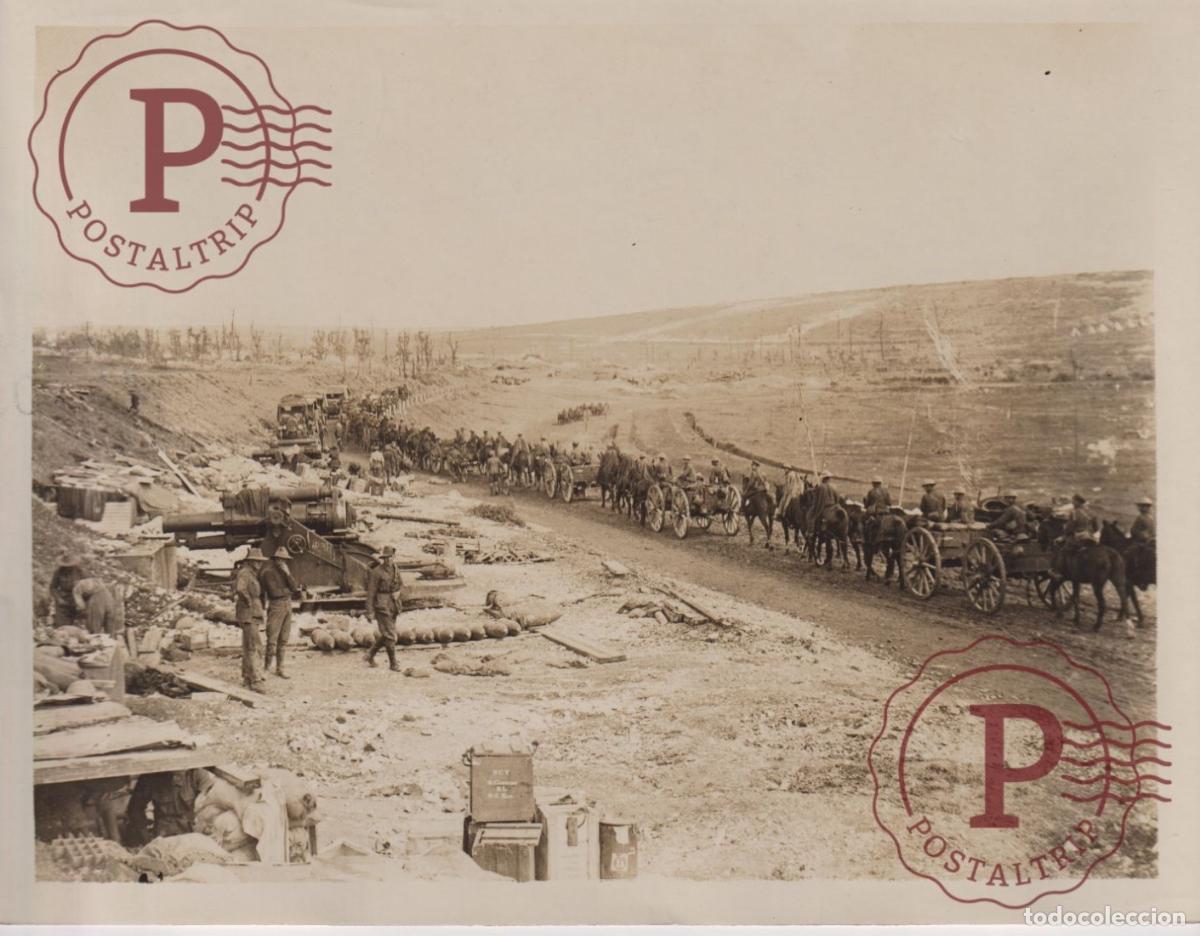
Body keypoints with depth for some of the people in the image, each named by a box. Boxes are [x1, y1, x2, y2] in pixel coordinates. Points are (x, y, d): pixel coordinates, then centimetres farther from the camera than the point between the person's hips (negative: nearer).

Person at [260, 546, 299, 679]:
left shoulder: (285, 572, 14)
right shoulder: (269, 572, -8)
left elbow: (294, 587, 3)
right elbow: (274, 592, -17)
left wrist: (287, 573, -9)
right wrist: (289, 590, -2)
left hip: (287, 606, 7)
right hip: (276, 607, -7)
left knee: (284, 640, 8)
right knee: (272, 640, -8)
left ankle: (279, 669, 14)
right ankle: (267, 668, 2)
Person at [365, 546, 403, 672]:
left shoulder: (394, 570, 9)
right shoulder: (376, 572, -11)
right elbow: (371, 592, -12)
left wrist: (397, 605, 17)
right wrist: (370, 611, -15)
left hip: (393, 605, 7)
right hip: (382, 606, -7)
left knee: (386, 634, 14)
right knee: (390, 635, -5)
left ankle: (370, 654, 30)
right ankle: (392, 663, 1)